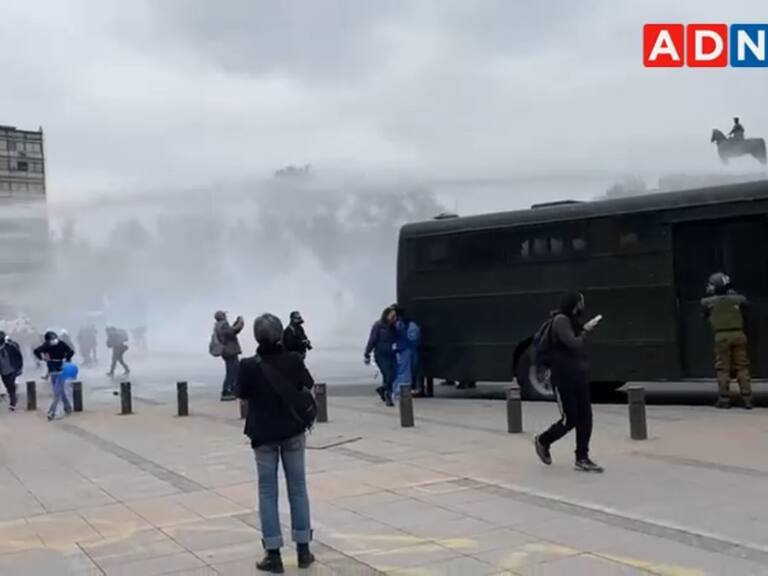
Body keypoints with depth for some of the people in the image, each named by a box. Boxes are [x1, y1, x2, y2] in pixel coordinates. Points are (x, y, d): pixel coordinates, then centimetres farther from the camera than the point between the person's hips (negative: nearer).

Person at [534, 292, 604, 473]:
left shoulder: (573, 321, 13)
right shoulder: (561, 320, -14)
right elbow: (574, 344, -22)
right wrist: (585, 330, -10)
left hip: (579, 376, 8)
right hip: (563, 379, -8)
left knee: (585, 418, 2)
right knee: (569, 420, -3)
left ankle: (582, 458, 8)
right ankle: (543, 441, 21)